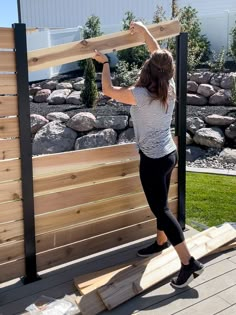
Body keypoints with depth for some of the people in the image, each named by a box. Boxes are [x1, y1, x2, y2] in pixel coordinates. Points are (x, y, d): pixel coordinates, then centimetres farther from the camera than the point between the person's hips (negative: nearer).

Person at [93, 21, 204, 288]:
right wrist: (143, 29, 21)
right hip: (169, 154, 8)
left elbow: (108, 90, -7)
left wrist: (104, 63, 7)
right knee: (161, 203, 22)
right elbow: (160, 55, 13)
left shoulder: (140, 94, -22)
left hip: (153, 160, -8)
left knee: (160, 209, 0)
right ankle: (161, 242, 42)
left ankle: (189, 262, 4)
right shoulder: (170, 87, -3)